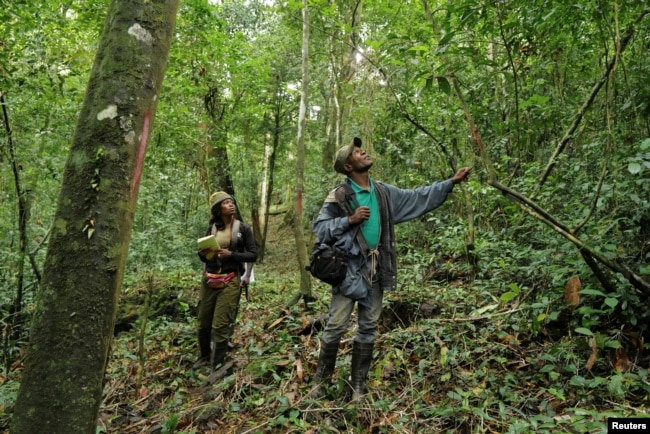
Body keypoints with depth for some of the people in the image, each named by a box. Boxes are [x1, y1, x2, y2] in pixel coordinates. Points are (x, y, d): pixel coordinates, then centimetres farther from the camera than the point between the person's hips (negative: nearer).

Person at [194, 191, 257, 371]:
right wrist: (203, 253, -7)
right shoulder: (211, 229, 7)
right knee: (204, 323, 13)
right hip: (209, 280, 4)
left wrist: (231, 255, -17)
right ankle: (205, 356, 36)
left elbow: (253, 255, -3)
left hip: (230, 281, -4)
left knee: (221, 325, -3)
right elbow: (204, 257, 17)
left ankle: (217, 366, 10)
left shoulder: (243, 228, -2)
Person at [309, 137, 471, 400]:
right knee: (336, 326, -4)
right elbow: (319, 228, -8)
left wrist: (451, 182, 12)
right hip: (349, 268, -5)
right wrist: (349, 220, -18)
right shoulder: (339, 196, -6)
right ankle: (320, 379, 17)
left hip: (375, 269, 6)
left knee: (368, 329, 11)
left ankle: (358, 386, 25)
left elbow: (419, 198, 14)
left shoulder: (384, 192, 9)